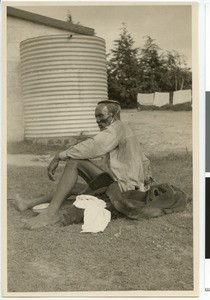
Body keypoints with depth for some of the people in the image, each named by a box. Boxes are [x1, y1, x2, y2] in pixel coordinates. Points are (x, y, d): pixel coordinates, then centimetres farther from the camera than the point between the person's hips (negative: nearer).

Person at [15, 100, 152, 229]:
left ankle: (52, 212, -22)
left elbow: (89, 147, -23)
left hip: (120, 187, -11)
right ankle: (32, 203, 30)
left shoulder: (117, 128, -10)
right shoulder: (127, 130, 21)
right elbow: (145, 161, 25)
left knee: (74, 161, -16)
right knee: (72, 186, 21)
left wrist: (58, 157, -20)